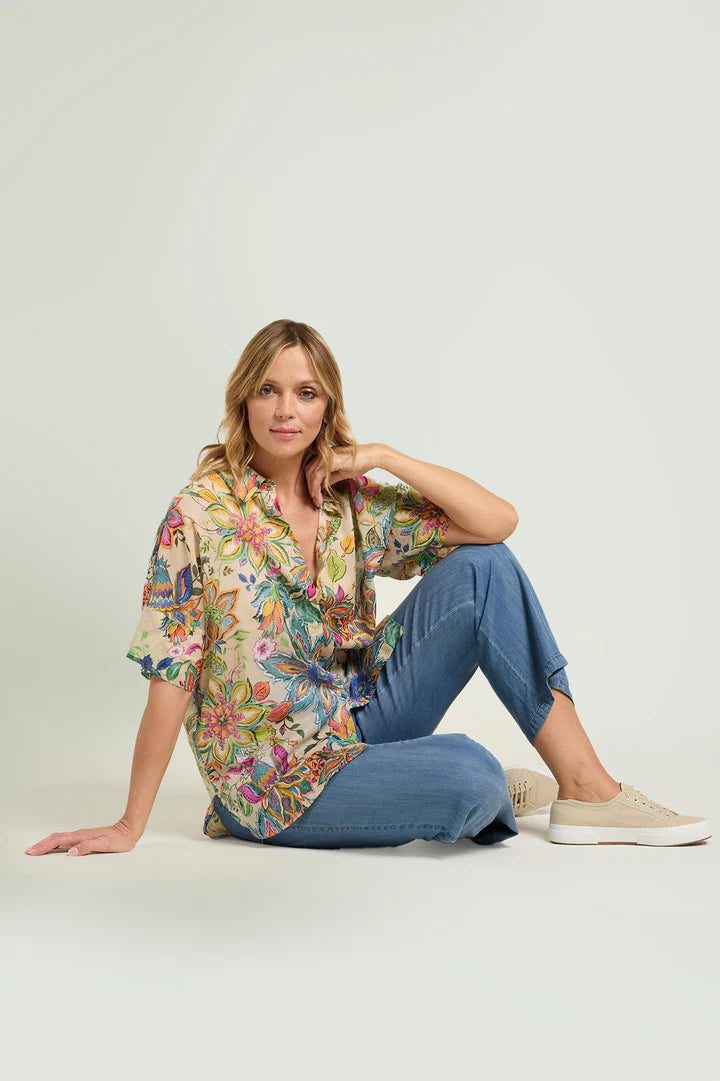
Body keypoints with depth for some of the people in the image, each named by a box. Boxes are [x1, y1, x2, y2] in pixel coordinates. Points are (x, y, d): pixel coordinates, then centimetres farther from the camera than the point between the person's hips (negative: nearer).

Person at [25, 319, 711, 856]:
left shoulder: (350, 500, 0)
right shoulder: (202, 513, -14)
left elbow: (497, 521, -6)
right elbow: (171, 677, -14)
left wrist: (385, 458, -13)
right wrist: (130, 826, -12)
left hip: (359, 725, 5)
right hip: (275, 782, -5)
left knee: (483, 567, -11)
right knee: (468, 774, -31)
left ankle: (588, 790, -8)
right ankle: (489, 793, 8)